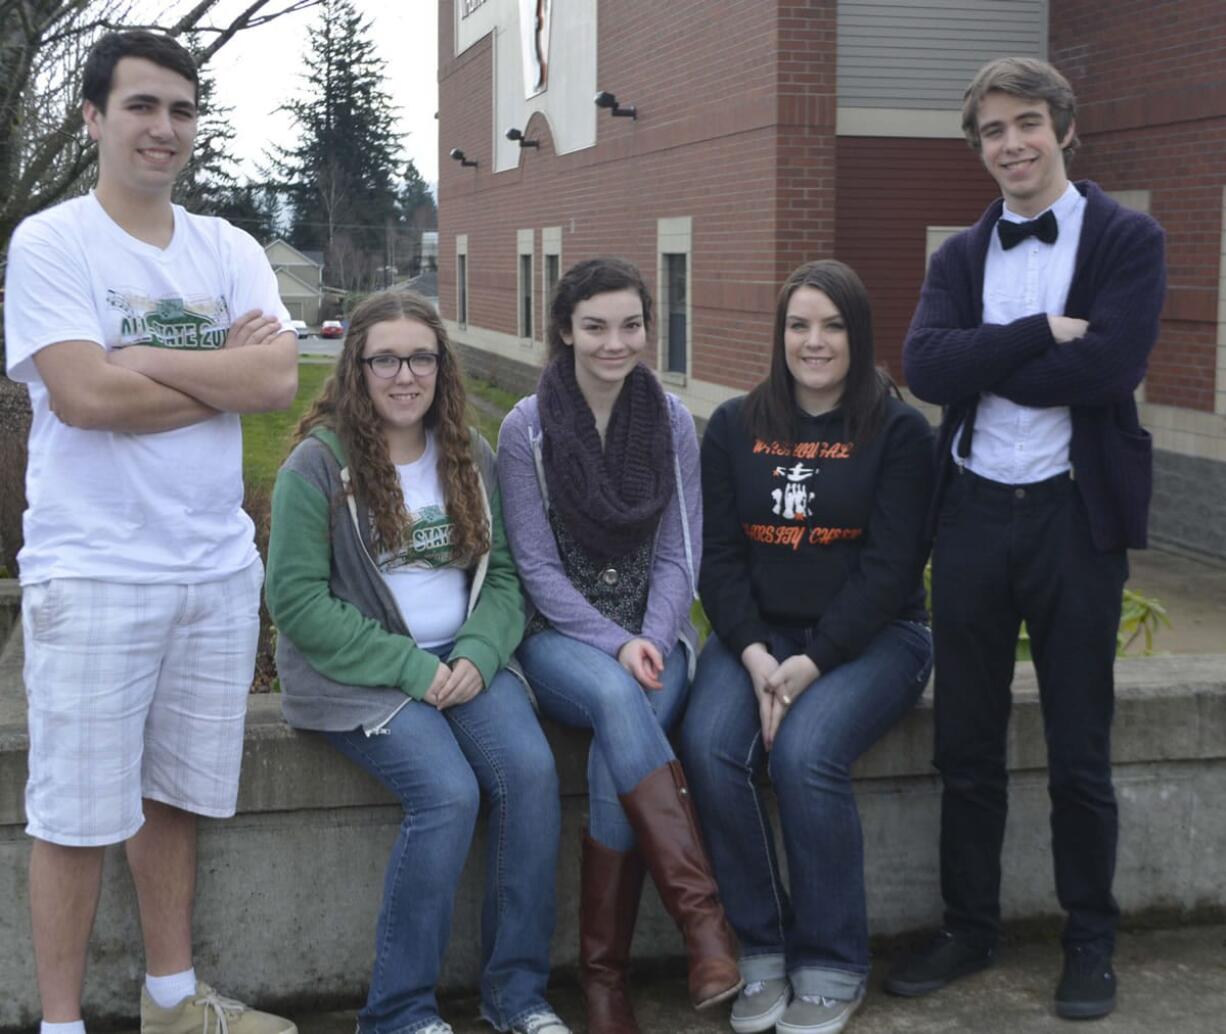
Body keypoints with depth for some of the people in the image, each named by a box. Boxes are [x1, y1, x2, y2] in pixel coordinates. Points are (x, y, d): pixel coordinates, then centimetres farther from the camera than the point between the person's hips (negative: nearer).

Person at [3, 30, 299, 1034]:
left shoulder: (230, 252, 9)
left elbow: (280, 379, -6)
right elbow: (83, 394, -18)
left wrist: (142, 359, -13)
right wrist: (228, 374, -8)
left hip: (217, 566, 5)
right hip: (93, 571, -5)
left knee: (173, 795, 15)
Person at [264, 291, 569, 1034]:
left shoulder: (471, 457, 10)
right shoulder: (318, 463, -6)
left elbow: (503, 575, 10)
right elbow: (297, 600, -10)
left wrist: (478, 655, -11)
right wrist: (410, 667, -16)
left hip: (462, 660, 4)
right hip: (356, 674, -4)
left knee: (533, 771, -22)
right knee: (450, 793, -27)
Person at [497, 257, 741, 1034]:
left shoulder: (673, 422, 3)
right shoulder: (527, 428, -4)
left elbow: (680, 555, 3)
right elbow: (536, 565, -6)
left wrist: (650, 641, -14)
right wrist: (614, 645, -17)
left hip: (653, 630, 2)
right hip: (561, 634, -1)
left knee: (619, 749, -30)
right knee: (616, 698, -36)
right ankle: (703, 914, -36)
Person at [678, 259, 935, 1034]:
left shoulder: (899, 432, -1)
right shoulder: (736, 427, 9)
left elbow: (889, 566, -8)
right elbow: (719, 553, 4)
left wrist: (812, 663, -19)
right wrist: (753, 654, -14)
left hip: (871, 636, -3)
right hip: (758, 632, 3)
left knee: (806, 753, -31)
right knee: (710, 748, -27)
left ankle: (832, 967, -12)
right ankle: (761, 950, -11)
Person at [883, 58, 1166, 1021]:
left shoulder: (1128, 241, -3)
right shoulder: (960, 256, 9)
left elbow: (1108, 367, -19)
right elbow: (926, 366, -8)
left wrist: (981, 363, -11)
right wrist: (1040, 333, -17)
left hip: (1073, 515, -4)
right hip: (973, 513, 4)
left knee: (1080, 753, 7)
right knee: (966, 747, 12)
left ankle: (1091, 942, 24)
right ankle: (970, 928, 27)